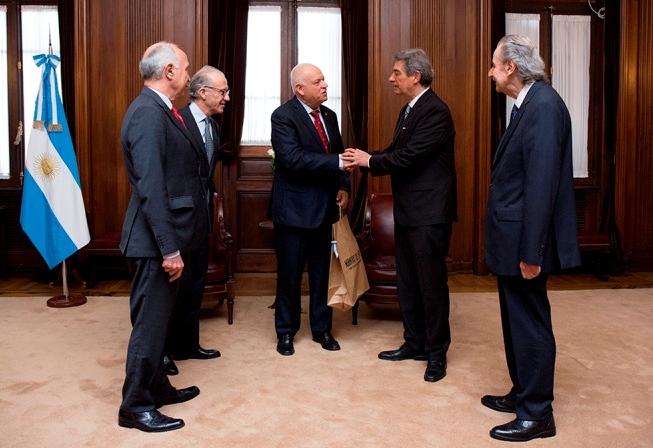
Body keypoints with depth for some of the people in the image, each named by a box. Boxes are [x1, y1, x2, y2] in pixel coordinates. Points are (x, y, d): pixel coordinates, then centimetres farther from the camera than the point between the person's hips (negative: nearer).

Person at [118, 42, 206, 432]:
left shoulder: (162, 110, 12)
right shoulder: (148, 113, -19)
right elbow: (151, 189, -24)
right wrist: (170, 249, -24)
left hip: (167, 238, 10)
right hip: (155, 240, -10)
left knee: (159, 319, 20)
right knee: (150, 322, 1)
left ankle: (156, 387, 35)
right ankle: (135, 406, 15)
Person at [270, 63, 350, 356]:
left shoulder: (329, 115, 10)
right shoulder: (283, 116, -12)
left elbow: (339, 154, 16)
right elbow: (293, 158, -25)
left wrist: (343, 186, -1)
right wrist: (338, 163, -28)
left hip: (325, 208, 6)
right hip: (294, 208, -6)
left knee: (323, 272, 14)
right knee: (289, 274, 6)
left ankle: (322, 329, 28)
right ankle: (286, 332, 22)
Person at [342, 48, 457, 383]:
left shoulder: (435, 111, -16)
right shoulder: (409, 110, 15)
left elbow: (408, 157, -22)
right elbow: (396, 152, 12)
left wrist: (369, 160, -11)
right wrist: (363, 160, -4)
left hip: (428, 213, -10)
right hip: (406, 211, 10)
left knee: (431, 283, 1)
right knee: (407, 281, 16)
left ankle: (436, 352, 15)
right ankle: (414, 343, 30)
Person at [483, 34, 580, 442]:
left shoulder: (543, 105, -18)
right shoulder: (530, 103, 12)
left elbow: (542, 183, -24)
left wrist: (531, 251, -23)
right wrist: (519, 246, 15)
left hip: (526, 240, -10)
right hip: (514, 237, 10)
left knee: (531, 323, 2)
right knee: (517, 321, 19)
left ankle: (537, 414, 16)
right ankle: (522, 394, 34)